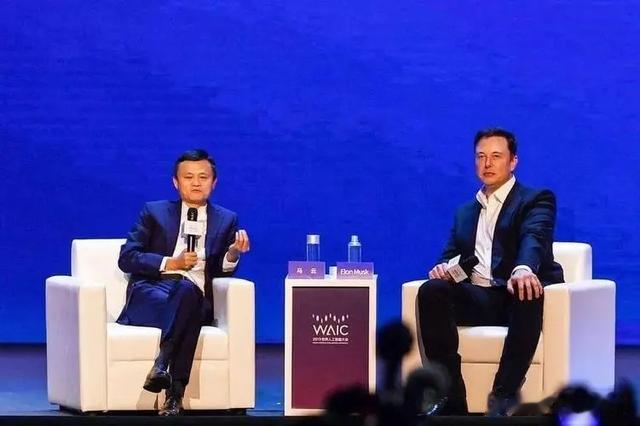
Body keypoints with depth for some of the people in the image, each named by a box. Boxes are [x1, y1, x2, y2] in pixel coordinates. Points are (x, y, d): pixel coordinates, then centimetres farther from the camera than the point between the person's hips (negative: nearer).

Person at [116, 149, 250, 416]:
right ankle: (175, 389, -45)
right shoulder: (154, 212, 17)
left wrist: (233, 253, -11)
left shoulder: (227, 220, 20)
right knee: (184, 289, -37)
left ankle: (162, 365, -47)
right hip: (150, 295, -1)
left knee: (187, 290, -38)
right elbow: (127, 258, 6)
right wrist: (170, 263, -6)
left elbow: (222, 272, 12)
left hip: (197, 299, 1)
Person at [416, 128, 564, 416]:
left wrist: (524, 269, -39)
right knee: (431, 291, -25)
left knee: (528, 293, -40)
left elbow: (533, 238, -14)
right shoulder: (465, 213, 26)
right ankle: (450, 396, -30)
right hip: (478, 299, 5)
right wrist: (442, 268, -8)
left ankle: (505, 395, -37)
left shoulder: (536, 200, 8)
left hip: (517, 296, -4)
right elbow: (451, 255, 20)